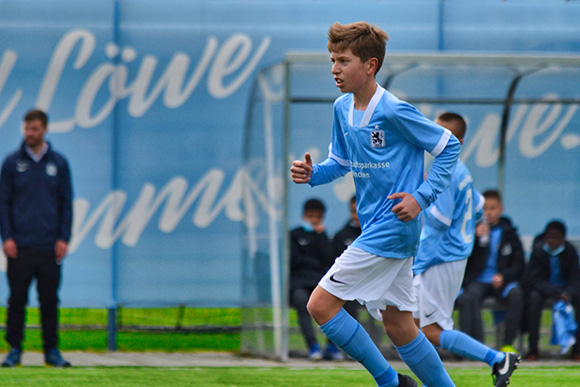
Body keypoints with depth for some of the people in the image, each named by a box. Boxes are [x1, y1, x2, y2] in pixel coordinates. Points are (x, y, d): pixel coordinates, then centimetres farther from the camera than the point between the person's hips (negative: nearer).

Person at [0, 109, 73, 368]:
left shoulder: (58, 163, 8)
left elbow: (67, 203, 10)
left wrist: (64, 238, 1)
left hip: (49, 247, 1)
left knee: (50, 300, 4)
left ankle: (52, 350, 10)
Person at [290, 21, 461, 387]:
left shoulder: (395, 111, -15)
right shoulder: (342, 109, 8)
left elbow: (450, 146, -7)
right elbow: (342, 162, 20)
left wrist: (421, 196, -14)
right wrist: (312, 173, -1)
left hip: (392, 229, -8)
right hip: (376, 230, 8)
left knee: (321, 304, -11)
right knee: (398, 326, 10)